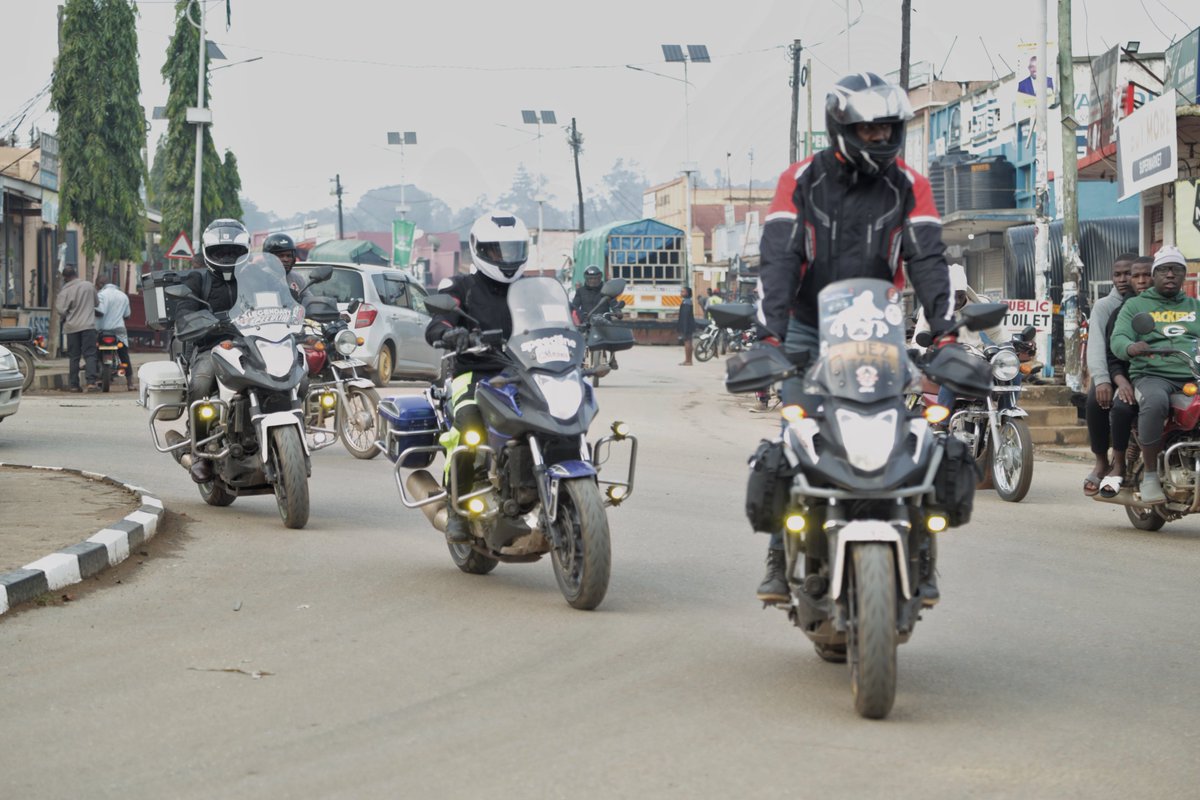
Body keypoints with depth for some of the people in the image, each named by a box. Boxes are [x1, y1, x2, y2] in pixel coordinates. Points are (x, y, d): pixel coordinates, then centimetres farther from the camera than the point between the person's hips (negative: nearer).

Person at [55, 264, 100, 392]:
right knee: (90, 354, -1)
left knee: (73, 357, 6)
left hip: (72, 327, -1)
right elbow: (96, 302, 15)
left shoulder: (65, 291, -9)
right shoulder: (89, 285, 1)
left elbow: (61, 311, -11)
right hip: (88, 326, 1)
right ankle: (91, 381, -14)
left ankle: (74, 384, 7)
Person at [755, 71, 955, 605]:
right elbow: (778, 258, -13)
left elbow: (927, 261, -9)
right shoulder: (800, 182, -4)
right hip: (808, 335, -1)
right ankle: (781, 559, -4)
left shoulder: (908, 187, 0)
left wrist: (943, 331, -23)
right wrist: (772, 333, -25)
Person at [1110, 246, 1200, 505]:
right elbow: (1118, 339, 3)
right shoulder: (1136, 305, 17)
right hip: (1153, 375, -3)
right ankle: (1150, 475, -24)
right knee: (1154, 402, -39)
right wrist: (1131, 347, -21)